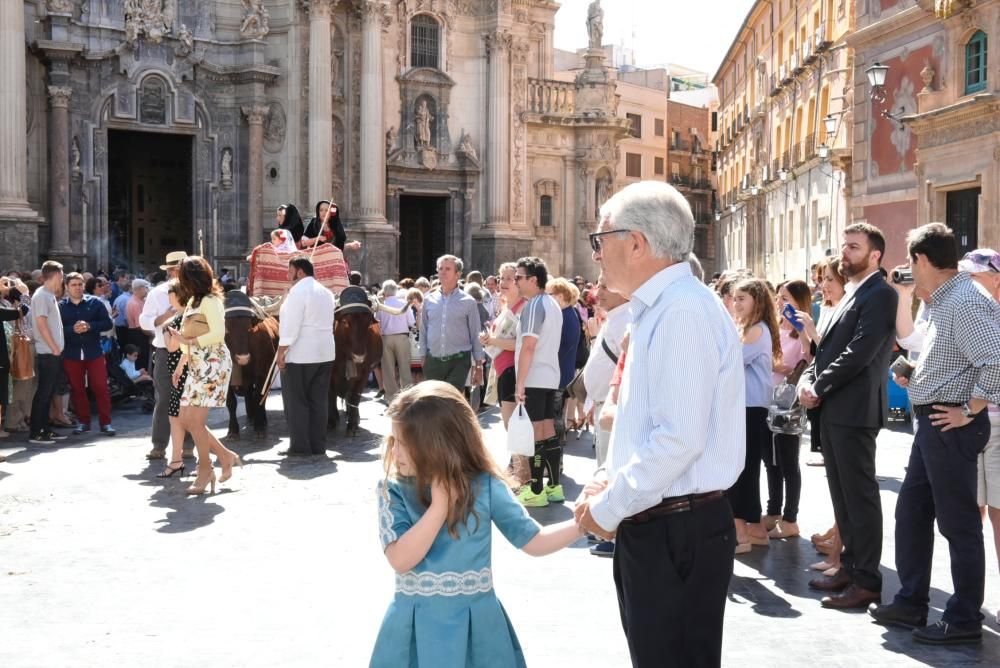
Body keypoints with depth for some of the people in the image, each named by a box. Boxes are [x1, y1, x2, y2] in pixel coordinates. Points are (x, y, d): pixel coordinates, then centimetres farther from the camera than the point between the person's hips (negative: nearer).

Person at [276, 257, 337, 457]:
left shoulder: (298, 292, -12)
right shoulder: (326, 292, 14)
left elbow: (291, 326, -18)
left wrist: (281, 352, -14)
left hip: (300, 356, -8)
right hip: (325, 354, 8)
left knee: (296, 402, 0)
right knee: (319, 401, 9)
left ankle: (300, 447, 0)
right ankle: (318, 445, 11)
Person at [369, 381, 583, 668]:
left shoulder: (485, 487, -9)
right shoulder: (393, 490, -8)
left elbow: (534, 542, -4)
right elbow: (400, 560, -19)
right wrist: (440, 505, -23)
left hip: (476, 625, 0)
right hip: (416, 626, 0)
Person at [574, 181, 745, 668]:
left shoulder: (684, 311, -19)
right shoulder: (658, 310, 13)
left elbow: (679, 440, -26)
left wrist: (607, 509, -16)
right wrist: (609, 482, 9)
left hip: (677, 534, -10)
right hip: (655, 528, 10)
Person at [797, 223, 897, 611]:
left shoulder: (880, 295, -10)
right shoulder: (849, 297, 20)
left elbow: (859, 352, -19)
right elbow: (826, 349, 19)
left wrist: (819, 389, -13)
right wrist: (806, 382, 1)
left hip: (854, 410, -9)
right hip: (832, 410, 9)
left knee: (860, 495, -4)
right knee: (842, 494, 14)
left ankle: (867, 581, 3)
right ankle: (850, 566, 23)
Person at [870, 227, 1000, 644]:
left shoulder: (964, 302, -18)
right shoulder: (943, 301, 14)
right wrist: (915, 377, 13)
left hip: (951, 426, -11)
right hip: (932, 423, 11)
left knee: (958, 524, 0)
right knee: (910, 512, 16)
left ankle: (964, 621, 12)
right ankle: (910, 604, 27)